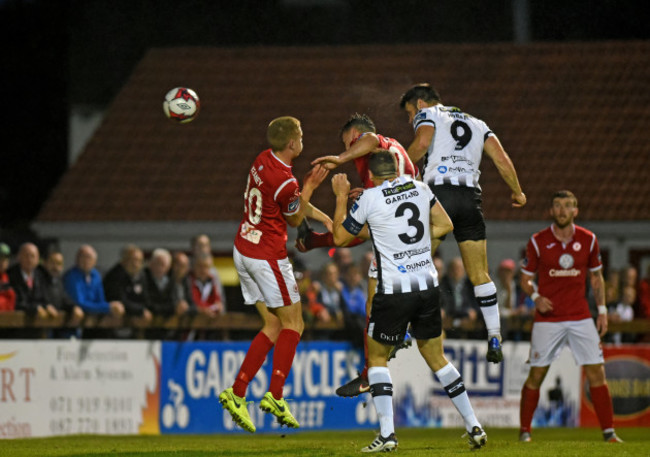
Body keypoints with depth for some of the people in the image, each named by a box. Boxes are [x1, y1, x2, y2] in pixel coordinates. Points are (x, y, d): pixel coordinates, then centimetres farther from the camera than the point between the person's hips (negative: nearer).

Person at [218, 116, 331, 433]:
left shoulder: (265, 160, 3)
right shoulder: (285, 182, -24)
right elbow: (294, 219, -3)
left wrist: (325, 218, 18)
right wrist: (309, 187, -9)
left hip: (243, 251, 8)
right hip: (268, 256, -8)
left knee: (273, 326, 12)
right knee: (293, 324, 3)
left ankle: (237, 392, 5)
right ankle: (275, 396, -2)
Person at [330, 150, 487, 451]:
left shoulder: (369, 199, -8)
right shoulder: (419, 188, 5)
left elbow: (340, 237, 4)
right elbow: (445, 225, 13)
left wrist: (341, 197, 15)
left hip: (393, 291, -4)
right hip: (428, 287, 4)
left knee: (376, 357, 11)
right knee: (437, 359, 16)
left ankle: (387, 434, -3)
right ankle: (474, 428, 12)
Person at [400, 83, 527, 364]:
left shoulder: (427, 114, 12)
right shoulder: (476, 123, 26)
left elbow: (422, 143, -11)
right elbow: (502, 160, 17)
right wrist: (517, 193, 29)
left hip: (439, 192, -4)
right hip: (471, 197, 4)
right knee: (480, 275, 9)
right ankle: (495, 338, 2)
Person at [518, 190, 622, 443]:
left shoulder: (588, 240, 2)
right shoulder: (537, 242, -3)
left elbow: (596, 277, 14)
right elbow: (526, 278, 5)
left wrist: (602, 309, 6)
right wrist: (536, 297, -15)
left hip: (580, 317, 1)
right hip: (548, 317, -1)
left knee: (596, 372, -5)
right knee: (536, 375, -1)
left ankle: (609, 431, 1)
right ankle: (524, 430, 11)